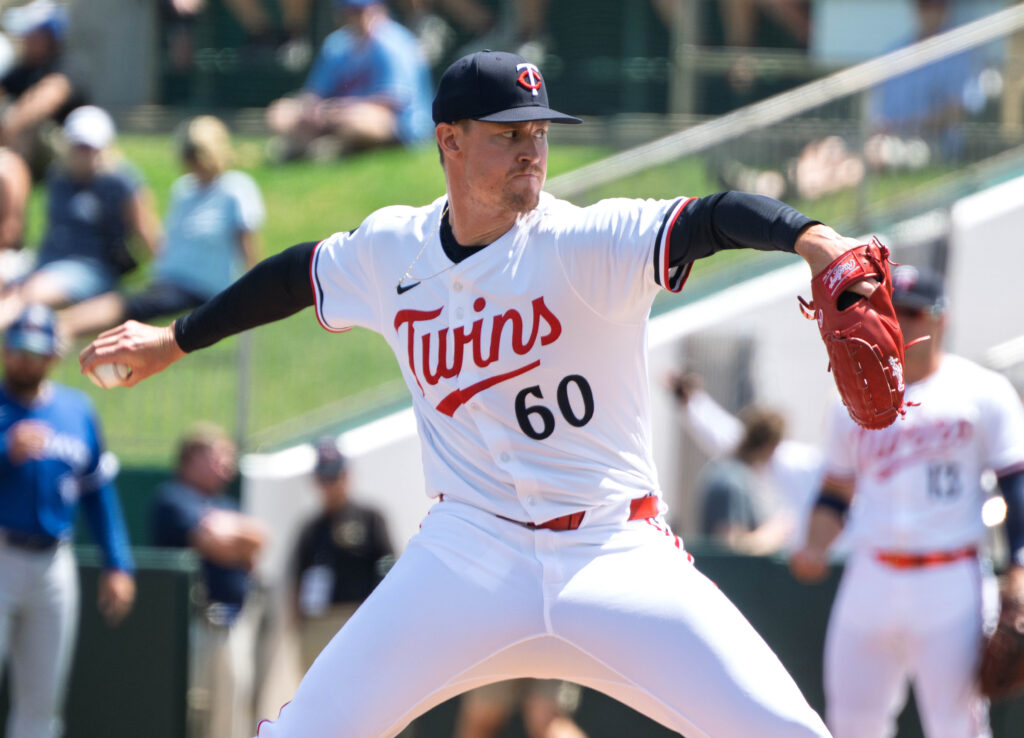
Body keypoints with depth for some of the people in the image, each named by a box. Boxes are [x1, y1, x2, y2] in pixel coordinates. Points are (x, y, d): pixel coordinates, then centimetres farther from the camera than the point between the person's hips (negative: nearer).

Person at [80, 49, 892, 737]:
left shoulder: (585, 245, -12)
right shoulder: (390, 251, 3)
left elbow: (715, 218, -28)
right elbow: (299, 275, 23)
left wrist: (806, 236, -48)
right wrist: (175, 340, 33)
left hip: (618, 552, -2)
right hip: (471, 557, 3)